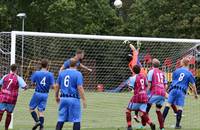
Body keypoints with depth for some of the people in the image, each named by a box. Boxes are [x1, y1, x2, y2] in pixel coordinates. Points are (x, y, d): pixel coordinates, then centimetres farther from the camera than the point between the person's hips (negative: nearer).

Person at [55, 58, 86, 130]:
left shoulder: (62, 73, 9)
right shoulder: (78, 74, -8)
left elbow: (57, 86, 13)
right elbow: (80, 87, -15)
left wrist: (57, 96, 26)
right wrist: (84, 100, -12)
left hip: (63, 98, 5)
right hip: (74, 99, -5)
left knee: (61, 119, 8)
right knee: (76, 120, 0)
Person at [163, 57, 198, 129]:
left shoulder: (177, 71, 8)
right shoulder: (189, 73, 4)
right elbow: (193, 85, 5)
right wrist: (195, 94, 17)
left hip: (173, 89, 1)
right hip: (182, 92, -1)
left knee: (168, 104, 3)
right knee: (180, 107, 1)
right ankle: (177, 124, 1)